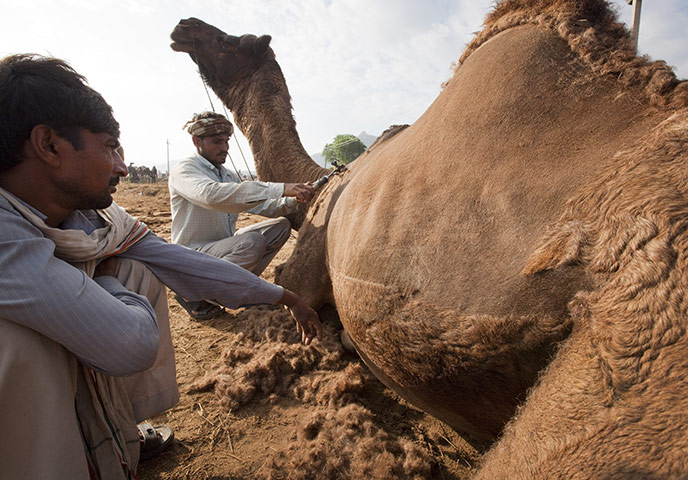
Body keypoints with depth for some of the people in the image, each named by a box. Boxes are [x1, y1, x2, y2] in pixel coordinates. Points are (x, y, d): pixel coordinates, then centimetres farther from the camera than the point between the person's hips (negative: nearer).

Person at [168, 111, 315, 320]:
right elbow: (212, 194, -37)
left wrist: (294, 198, -15)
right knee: (251, 242, -32)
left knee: (281, 225, 2)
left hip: (225, 247, 8)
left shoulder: (228, 175, 11)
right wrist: (280, 189, -43)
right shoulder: (184, 170, -14)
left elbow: (265, 207, 8)